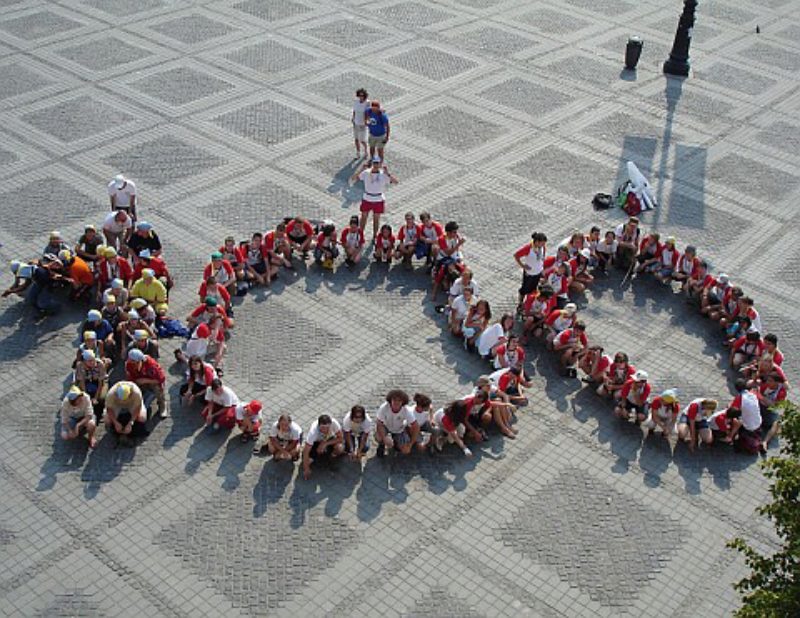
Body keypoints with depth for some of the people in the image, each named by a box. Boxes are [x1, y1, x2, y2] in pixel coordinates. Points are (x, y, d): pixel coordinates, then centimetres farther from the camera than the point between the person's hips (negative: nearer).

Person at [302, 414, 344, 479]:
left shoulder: (334, 423, -36)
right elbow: (306, 451, -33)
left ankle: (332, 455, 4)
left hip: (330, 439, 0)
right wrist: (306, 469, -33)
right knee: (307, 460, -18)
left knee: (340, 448, -30)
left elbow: (340, 438, -24)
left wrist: (325, 443, -31)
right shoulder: (313, 431, -39)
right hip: (316, 441, 0)